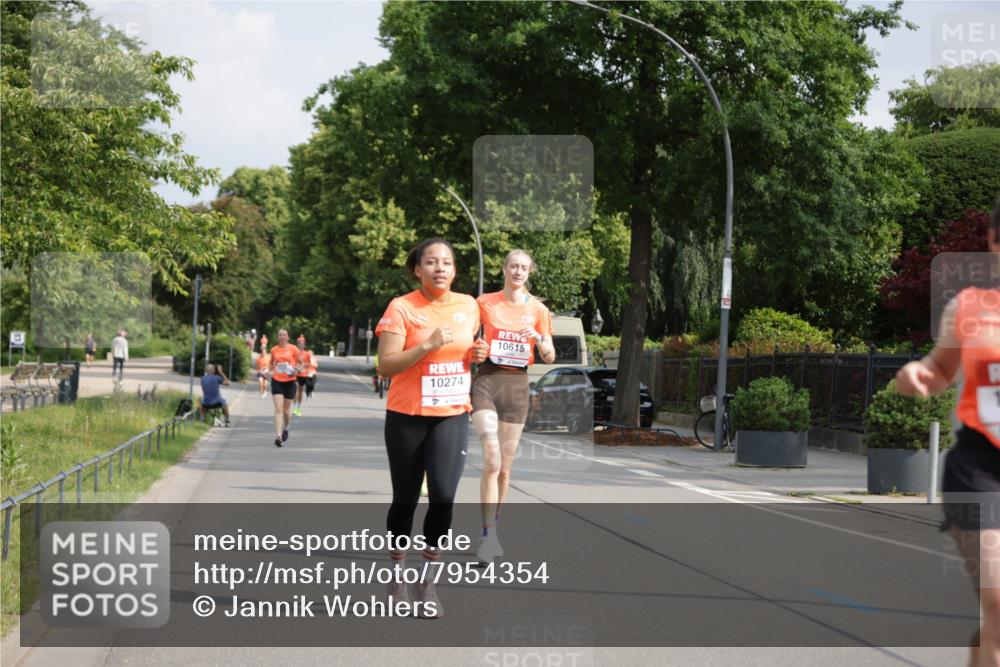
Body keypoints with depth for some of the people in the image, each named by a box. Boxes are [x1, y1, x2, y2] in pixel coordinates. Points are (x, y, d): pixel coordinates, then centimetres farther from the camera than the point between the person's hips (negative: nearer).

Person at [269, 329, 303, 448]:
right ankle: (278, 436, -18)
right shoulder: (274, 350, 4)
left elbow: (300, 362, 7)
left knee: (286, 409, 10)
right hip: (277, 381, 0)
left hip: (290, 382, 0)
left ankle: (285, 428, 41)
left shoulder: (293, 349, -2)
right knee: (278, 409, -12)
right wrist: (270, 370, 2)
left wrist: (297, 370, -12)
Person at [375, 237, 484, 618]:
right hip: (407, 417, -2)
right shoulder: (402, 308, -8)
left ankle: (428, 580, 0)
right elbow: (385, 366, -15)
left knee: (443, 494, -12)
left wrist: (477, 352, 1)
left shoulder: (468, 306, 5)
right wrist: (427, 345, -25)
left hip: (453, 416, 2)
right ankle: (398, 569, 30)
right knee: (405, 498, 8)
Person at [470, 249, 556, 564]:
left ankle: (491, 531, 22)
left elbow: (550, 358, 6)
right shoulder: (484, 303, 3)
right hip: (487, 380, -2)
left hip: (517, 384, 2)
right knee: (492, 460, -19)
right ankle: (489, 536, -21)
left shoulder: (538, 310, 6)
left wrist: (538, 338, -13)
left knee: (505, 466, 7)